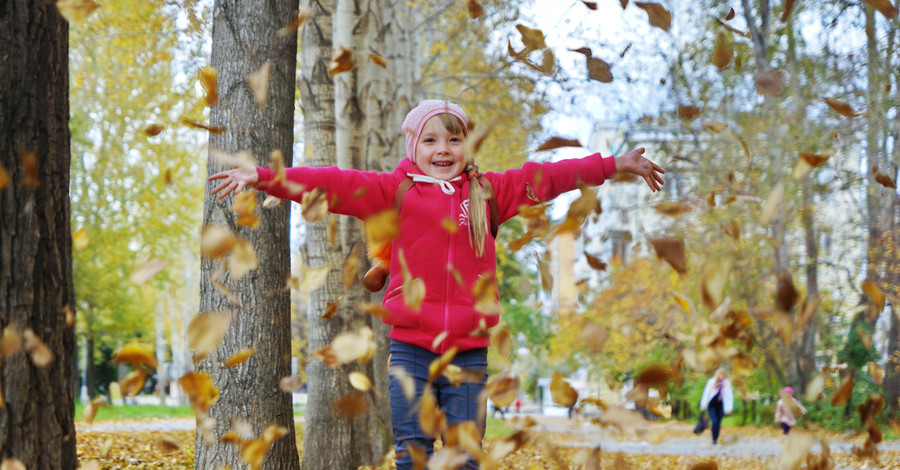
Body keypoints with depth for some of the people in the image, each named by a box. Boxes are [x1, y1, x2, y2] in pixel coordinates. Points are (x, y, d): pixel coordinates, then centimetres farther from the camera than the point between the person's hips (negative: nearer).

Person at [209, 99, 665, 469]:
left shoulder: (488, 192, 12)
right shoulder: (394, 191, 5)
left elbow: (547, 177, 16)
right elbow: (331, 184, -2)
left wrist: (614, 164, 20)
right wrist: (261, 177, -10)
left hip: (470, 353, 2)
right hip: (411, 349, -1)